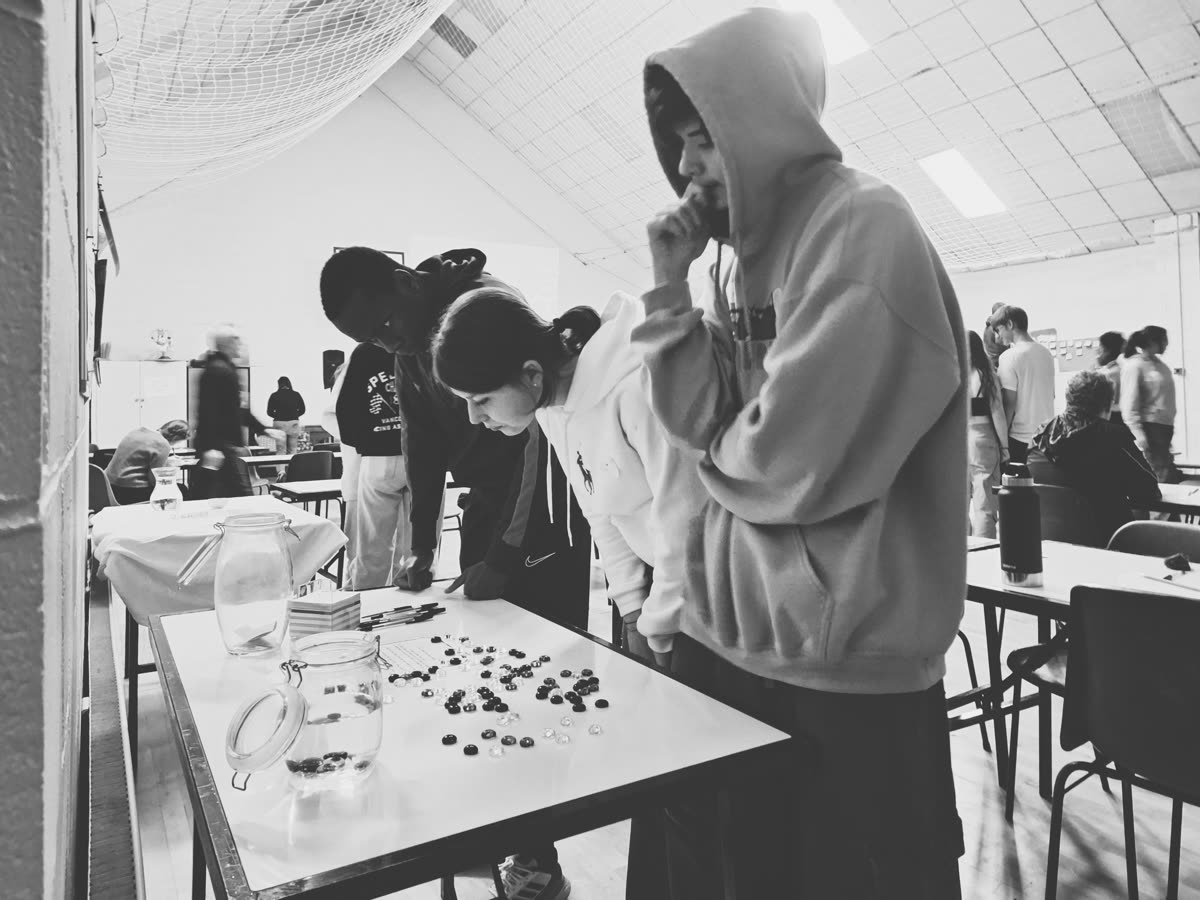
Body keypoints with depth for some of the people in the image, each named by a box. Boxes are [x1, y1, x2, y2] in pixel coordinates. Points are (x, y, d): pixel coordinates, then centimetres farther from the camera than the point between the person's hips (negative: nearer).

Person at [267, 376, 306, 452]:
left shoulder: (274, 396, -1)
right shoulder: (296, 395, 2)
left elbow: (269, 412, 0)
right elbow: (302, 410, 5)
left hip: (279, 423, -1)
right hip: (293, 423, 1)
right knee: (292, 451, 6)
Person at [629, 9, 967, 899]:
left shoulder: (867, 225, -15)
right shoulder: (743, 253, 9)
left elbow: (795, 461, -23)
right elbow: (699, 418, 2)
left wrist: (718, 455, -3)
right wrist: (670, 286, -5)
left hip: (845, 661, -8)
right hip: (726, 631, 8)